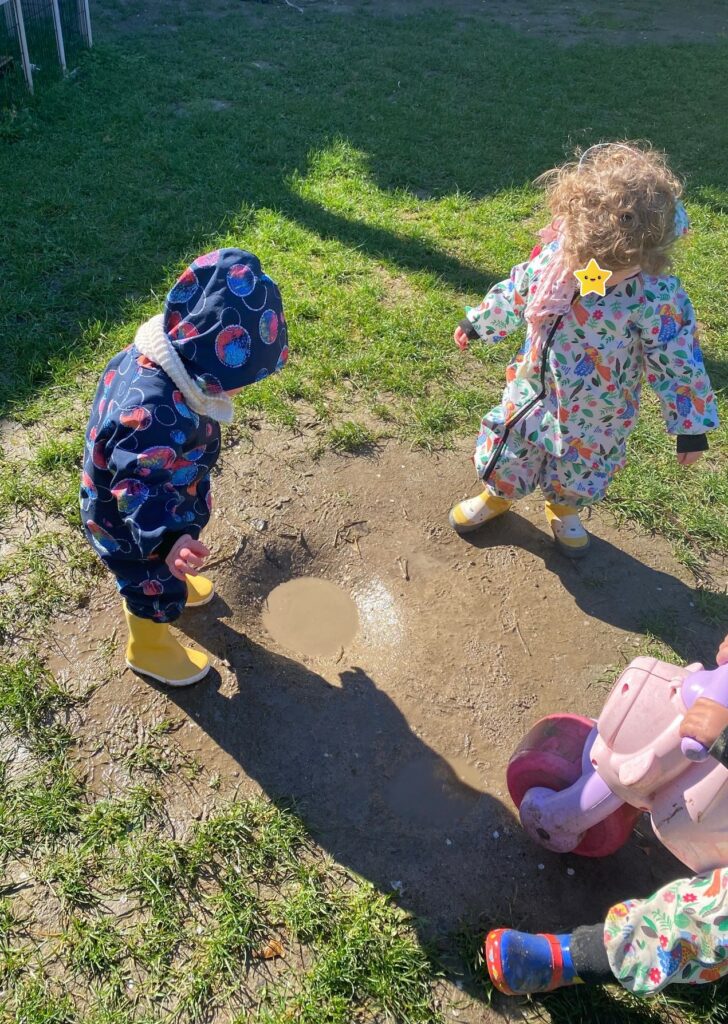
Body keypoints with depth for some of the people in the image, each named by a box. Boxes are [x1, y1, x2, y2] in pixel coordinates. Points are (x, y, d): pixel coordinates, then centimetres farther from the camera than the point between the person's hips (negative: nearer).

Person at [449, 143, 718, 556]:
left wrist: (691, 426, -11)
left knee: (577, 474, 23)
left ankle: (564, 512, 56)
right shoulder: (553, 255, -21)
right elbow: (515, 293, -1)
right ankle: (496, 496, 53)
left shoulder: (658, 299, -30)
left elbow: (680, 365, -18)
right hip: (533, 393, 2)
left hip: (595, 417, -2)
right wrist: (478, 323, 13)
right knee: (508, 454, 21)